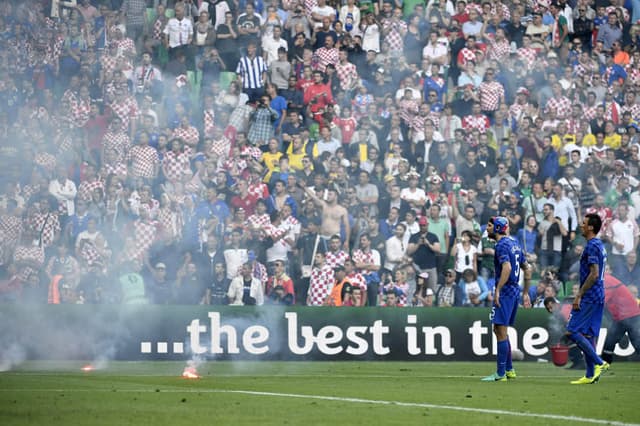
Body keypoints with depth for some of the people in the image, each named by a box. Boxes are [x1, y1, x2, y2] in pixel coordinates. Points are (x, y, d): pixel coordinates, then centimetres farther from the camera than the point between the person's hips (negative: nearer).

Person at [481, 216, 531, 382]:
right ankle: (509, 369, 22)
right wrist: (525, 293, 23)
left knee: (501, 332, -7)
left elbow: (507, 268, -27)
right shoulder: (514, 243, 16)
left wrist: (498, 290, -27)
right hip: (515, 291, 10)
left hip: (505, 293, -10)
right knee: (499, 330, 18)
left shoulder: (501, 245, -12)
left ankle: (501, 374, -6)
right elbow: (527, 270, 20)